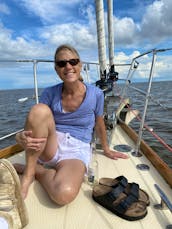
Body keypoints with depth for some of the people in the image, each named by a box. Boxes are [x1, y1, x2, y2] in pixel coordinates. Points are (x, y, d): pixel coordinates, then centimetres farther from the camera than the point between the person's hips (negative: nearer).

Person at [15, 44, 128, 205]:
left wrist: (106, 150, 22)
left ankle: (37, 170, -3)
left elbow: (99, 125, 9)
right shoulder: (50, 93, -3)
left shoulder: (95, 94, -5)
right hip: (49, 147, 2)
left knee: (64, 194, -34)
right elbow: (35, 123, -3)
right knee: (40, 109, -29)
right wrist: (22, 137, -27)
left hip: (77, 151, -1)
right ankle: (28, 173, -14)